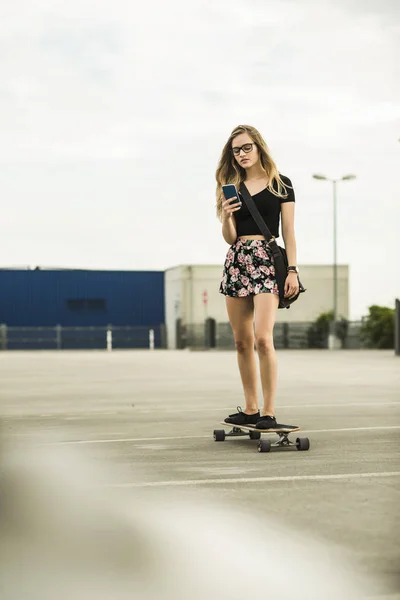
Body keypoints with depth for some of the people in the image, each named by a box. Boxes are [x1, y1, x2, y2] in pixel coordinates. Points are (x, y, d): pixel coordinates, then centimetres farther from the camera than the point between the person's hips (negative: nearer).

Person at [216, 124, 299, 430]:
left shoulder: (280, 184, 5)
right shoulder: (232, 188, 14)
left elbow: (288, 232, 2)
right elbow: (230, 237, 11)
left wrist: (292, 270, -7)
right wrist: (226, 216, -9)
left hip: (267, 259, -5)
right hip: (236, 261, 5)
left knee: (263, 337, -17)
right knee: (242, 341, 6)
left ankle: (269, 412, -13)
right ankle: (250, 409, 13)